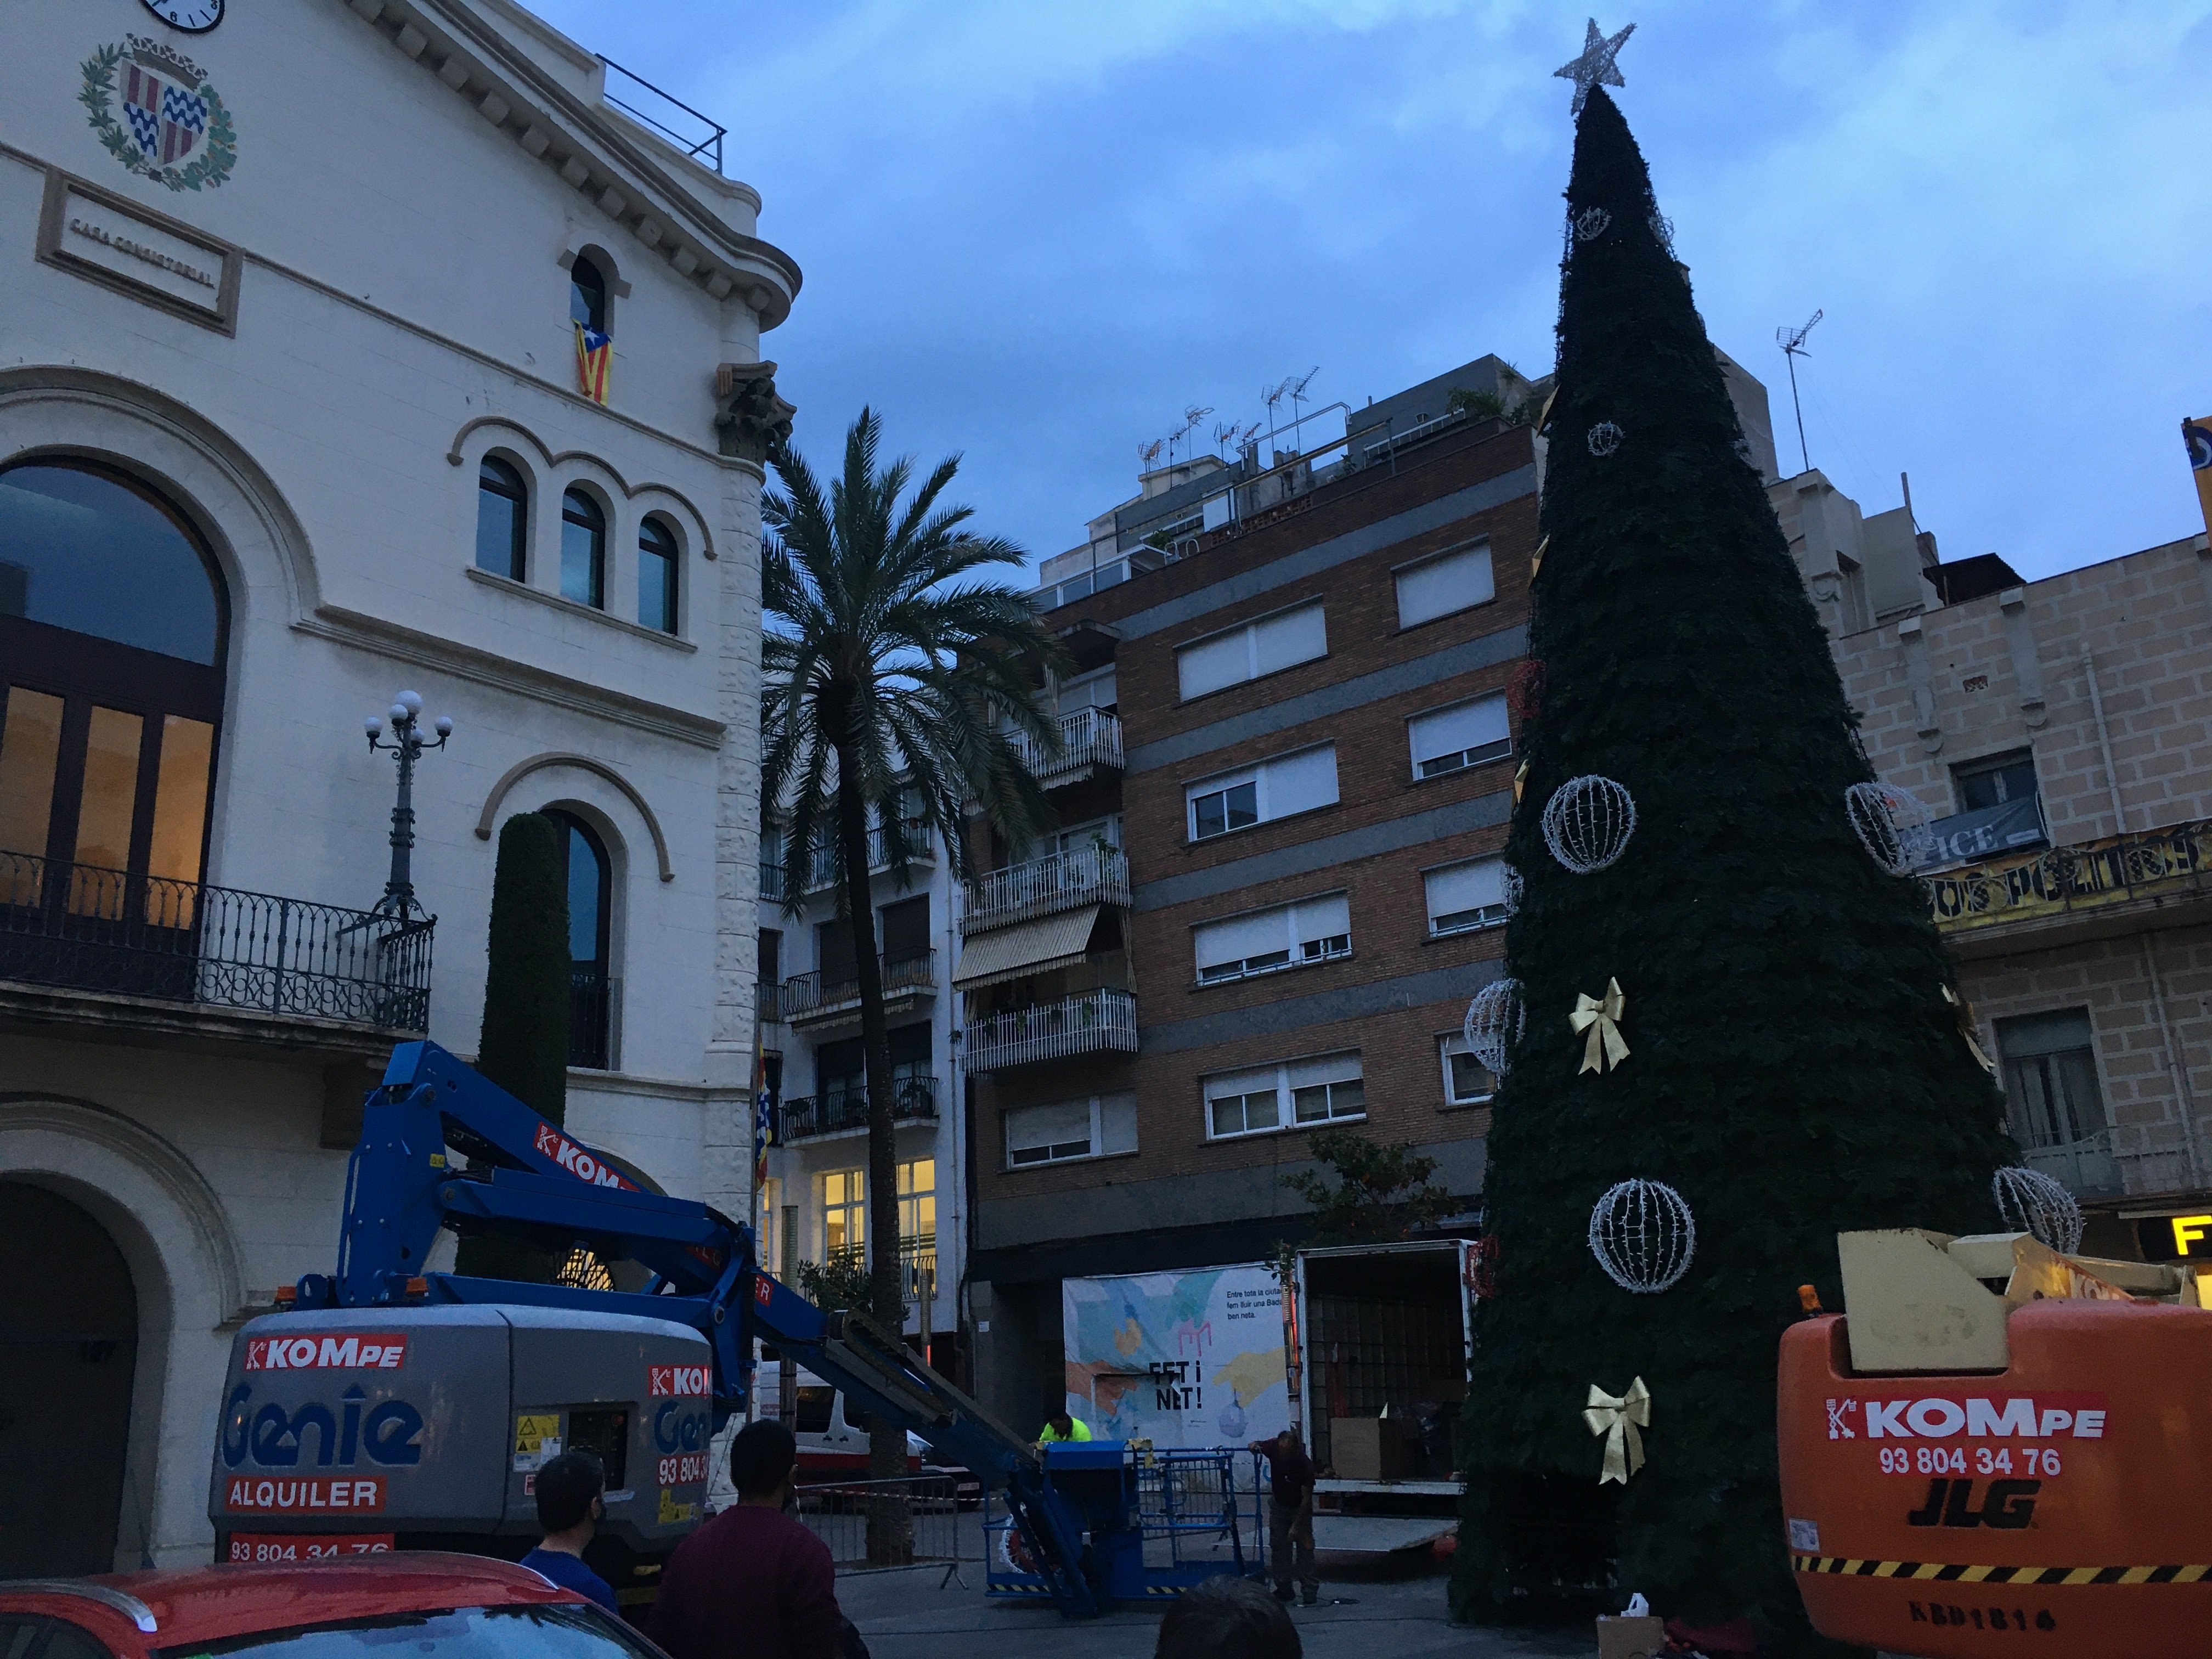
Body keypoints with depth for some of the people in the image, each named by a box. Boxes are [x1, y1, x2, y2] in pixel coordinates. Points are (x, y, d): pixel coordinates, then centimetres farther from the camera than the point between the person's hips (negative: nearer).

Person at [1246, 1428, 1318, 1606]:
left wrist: (1296, 1525, -24)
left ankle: (1310, 1590, 1)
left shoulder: (1305, 1465, -31)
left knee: (1305, 1548, -7)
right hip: (1278, 1505, 4)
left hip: (1300, 1508, -3)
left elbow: (1307, 1498, -24)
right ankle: (1283, 1589, 11)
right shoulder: (1274, 1447, -22)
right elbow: (1255, 1445, -1)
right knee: (1278, 1547, 3)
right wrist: (1255, 1446, -26)